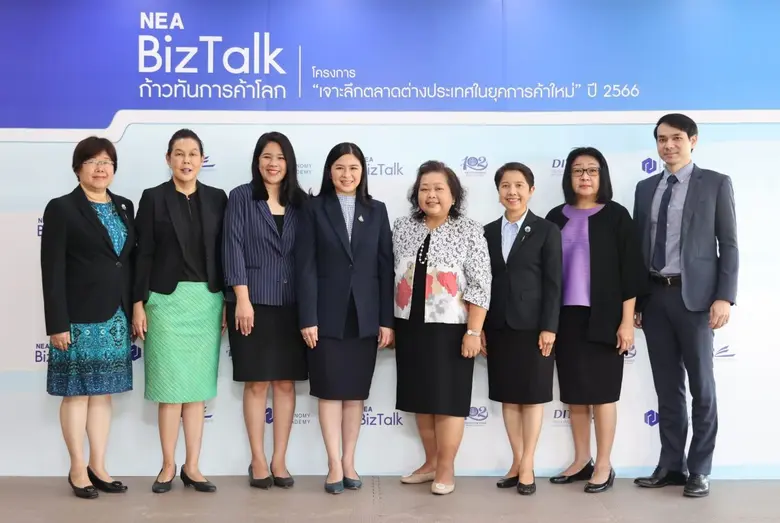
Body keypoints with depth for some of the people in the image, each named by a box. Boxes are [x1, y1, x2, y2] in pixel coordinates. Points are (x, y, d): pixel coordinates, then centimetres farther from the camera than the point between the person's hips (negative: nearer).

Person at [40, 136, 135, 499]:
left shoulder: (123, 207, 13)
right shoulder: (61, 209, -4)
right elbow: (52, 271, -8)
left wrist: (135, 311, 8)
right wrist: (57, 323, -14)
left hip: (116, 317, 5)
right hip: (80, 318, -5)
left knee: (103, 392, 10)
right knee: (77, 392, 3)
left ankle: (98, 467, 19)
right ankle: (78, 470, 14)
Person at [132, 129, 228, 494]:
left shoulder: (217, 198, 7)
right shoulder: (152, 198, 1)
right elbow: (144, 255, -2)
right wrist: (138, 304, -7)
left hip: (207, 300, 2)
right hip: (167, 299, -2)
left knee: (198, 386, 7)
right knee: (170, 385, 1)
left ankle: (192, 466, 15)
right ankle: (168, 466, 13)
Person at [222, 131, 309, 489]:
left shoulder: (300, 202, 8)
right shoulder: (241, 197, 0)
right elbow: (233, 248, -5)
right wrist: (242, 299, -12)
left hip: (291, 305, 3)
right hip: (252, 301, -2)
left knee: (286, 382, 5)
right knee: (257, 383, 3)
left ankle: (279, 460, 15)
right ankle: (258, 460, 13)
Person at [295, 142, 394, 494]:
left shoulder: (376, 211, 7)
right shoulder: (314, 209, 0)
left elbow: (385, 267, 4)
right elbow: (305, 267, -5)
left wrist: (387, 319, -1)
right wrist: (307, 318, -12)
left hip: (365, 316, 2)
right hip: (328, 315, -2)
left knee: (356, 392, 9)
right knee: (330, 391, 3)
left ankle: (349, 462, 20)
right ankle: (334, 465, 12)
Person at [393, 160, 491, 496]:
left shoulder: (469, 231, -6)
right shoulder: (402, 228, 6)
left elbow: (480, 286, -9)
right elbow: (391, 278, 10)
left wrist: (473, 332, -13)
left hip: (449, 329, -4)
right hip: (411, 328, 5)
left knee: (448, 398, 3)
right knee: (421, 398, 12)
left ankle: (446, 469, 16)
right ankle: (431, 463, 26)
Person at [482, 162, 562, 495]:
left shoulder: (546, 231, -1)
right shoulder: (488, 232, 9)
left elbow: (553, 283, -6)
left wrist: (549, 327, -13)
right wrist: (480, 327, 3)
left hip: (533, 326, -4)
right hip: (498, 326, 4)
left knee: (532, 396, 4)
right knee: (507, 396, 9)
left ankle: (527, 466, 11)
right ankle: (517, 462, 19)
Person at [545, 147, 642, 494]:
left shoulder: (616, 215, -1)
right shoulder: (556, 217, 7)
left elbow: (630, 269, -4)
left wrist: (627, 321, -9)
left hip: (603, 316, -3)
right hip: (565, 315, 4)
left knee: (601, 391, 2)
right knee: (574, 391, 9)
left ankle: (603, 466, 12)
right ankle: (581, 461, 21)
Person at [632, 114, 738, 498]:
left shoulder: (716, 184, 1)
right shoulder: (645, 188, 12)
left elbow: (728, 245, -3)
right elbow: (639, 245, 12)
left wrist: (724, 296, -12)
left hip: (694, 295, -4)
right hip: (655, 296, 4)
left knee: (701, 385, 3)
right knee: (667, 386, 10)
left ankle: (699, 469, 13)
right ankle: (671, 465, 19)